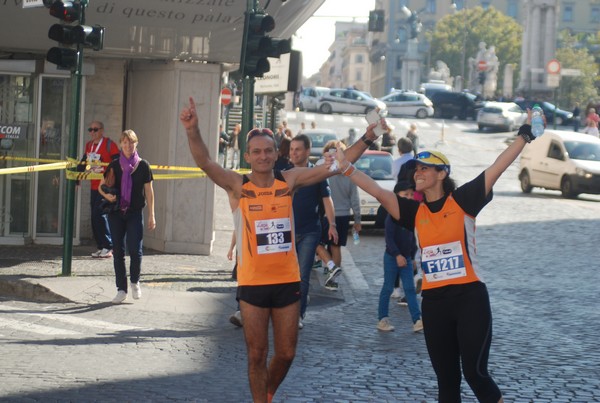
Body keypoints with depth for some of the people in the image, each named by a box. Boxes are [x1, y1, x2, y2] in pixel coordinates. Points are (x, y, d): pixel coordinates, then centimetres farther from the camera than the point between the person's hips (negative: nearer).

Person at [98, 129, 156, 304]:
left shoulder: (143, 165, 1)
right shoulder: (114, 166, 4)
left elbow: (149, 191, 4)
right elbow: (101, 186, 11)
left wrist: (151, 216, 0)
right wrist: (106, 195, -12)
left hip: (135, 213, -2)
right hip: (116, 213, 2)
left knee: (135, 250, -10)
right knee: (118, 252, 3)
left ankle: (135, 281, 17)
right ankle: (121, 290, 11)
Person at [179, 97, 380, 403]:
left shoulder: (290, 181, 0)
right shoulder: (237, 185, -7)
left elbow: (335, 165, 0)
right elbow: (204, 162, -22)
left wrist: (367, 139, -9)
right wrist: (193, 132, -40)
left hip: (287, 280, 3)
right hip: (252, 283, -3)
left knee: (286, 353, 12)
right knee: (257, 355, 5)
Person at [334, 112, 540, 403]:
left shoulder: (463, 200, -3)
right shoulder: (414, 212, 7)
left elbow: (497, 168, -7)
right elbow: (379, 192, -1)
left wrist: (525, 134, -12)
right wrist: (347, 168, -10)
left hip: (469, 297, -4)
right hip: (434, 301, 4)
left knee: (474, 372, -7)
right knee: (446, 378, 10)